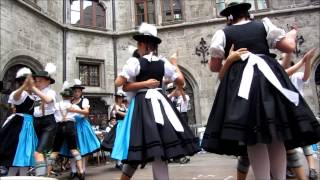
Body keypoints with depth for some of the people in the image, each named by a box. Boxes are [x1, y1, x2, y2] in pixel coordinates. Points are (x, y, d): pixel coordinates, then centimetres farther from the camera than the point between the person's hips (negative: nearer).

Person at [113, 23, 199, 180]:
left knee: (140, 145, 4)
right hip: (160, 102, 3)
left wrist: (144, 84, -6)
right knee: (160, 147, 4)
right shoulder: (163, 62, 6)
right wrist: (175, 64, 27)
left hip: (142, 104, -3)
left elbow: (119, 84, -9)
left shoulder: (135, 62, -4)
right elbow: (181, 82, 12)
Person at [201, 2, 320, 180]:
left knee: (254, 139, -3)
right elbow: (289, 47, 9)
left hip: (239, 81, -1)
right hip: (268, 77, 2)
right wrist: (293, 33, 31)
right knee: (276, 138, 7)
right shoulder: (264, 24, 13)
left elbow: (214, 66, 9)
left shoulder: (222, 33, 11)